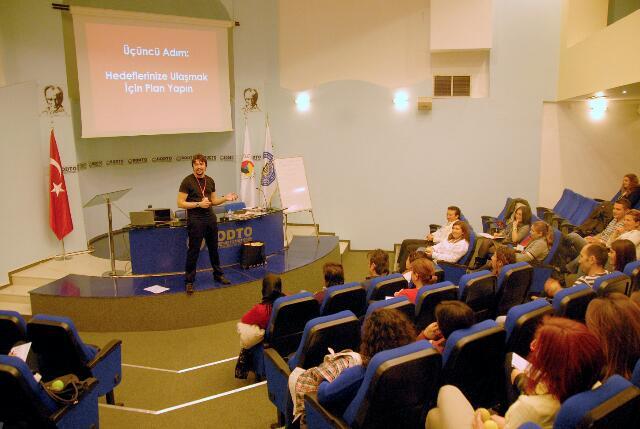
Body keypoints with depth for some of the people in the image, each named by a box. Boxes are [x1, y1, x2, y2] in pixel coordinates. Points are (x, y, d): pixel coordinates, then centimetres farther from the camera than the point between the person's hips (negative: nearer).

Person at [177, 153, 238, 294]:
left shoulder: (210, 181, 9)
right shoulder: (187, 181, -9)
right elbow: (180, 203, -11)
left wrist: (225, 198, 1)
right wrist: (198, 204, -19)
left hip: (210, 218, 6)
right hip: (195, 220, -6)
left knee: (214, 249, 16)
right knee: (193, 251, -2)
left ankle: (218, 275, 30)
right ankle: (189, 281, 8)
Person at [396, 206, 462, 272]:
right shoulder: (448, 223, 16)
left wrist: (433, 238, -15)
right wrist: (431, 235, 5)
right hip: (430, 241, 10)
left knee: (409, 248, -18)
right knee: (406, 242, 1)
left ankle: (401, 271, -8)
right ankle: (398, 264, 6)